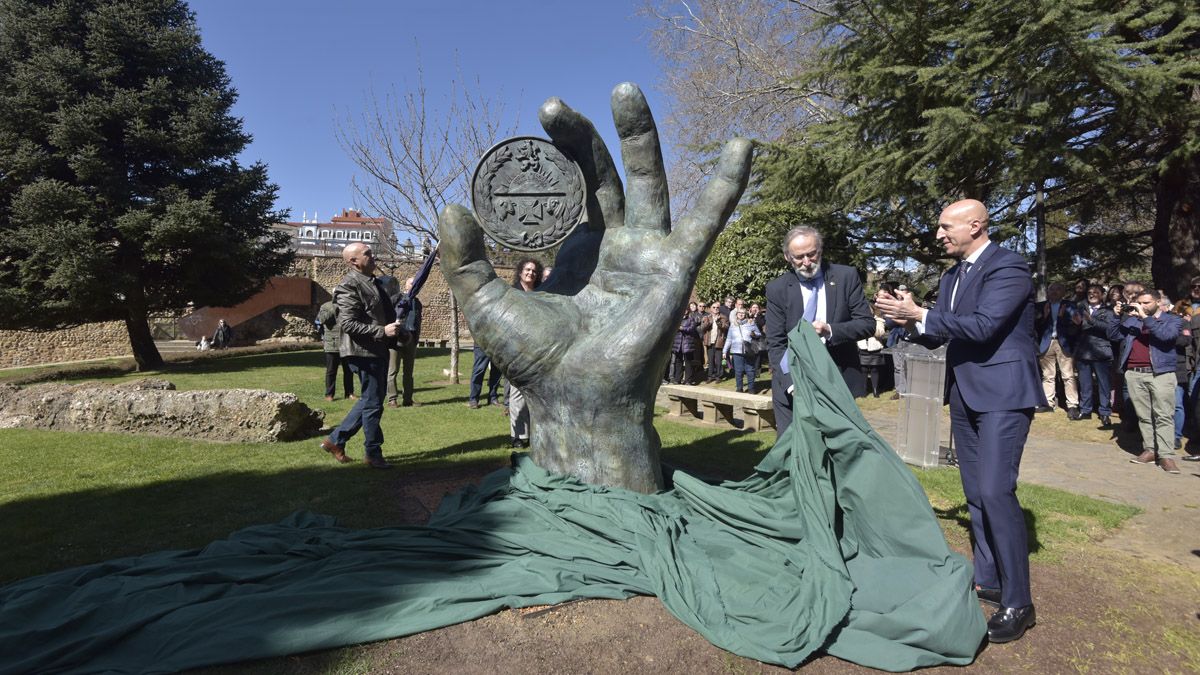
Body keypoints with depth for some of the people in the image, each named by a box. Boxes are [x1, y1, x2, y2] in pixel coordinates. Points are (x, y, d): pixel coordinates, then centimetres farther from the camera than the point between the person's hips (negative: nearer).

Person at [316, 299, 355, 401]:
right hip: (331, 346, -2)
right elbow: (322, 319, -12)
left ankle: (349, 393, 17)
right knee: (331, 371, 3)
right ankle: (329, 394, 11)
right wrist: (334, 308, -14)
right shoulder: (326, 306, 5)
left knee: (348, 370, 8)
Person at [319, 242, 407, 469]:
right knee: (373, 404, 0)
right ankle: (373, 454, 15)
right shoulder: (349, 286, -15)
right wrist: (383, 331, -24)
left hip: (378, 350, 10)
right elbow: (348, 324, -22)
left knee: (370, 400, 17)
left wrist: (399, 331, 14)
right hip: (364, 352, -10)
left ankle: (336, 440, 28)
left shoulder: (373, 281, 14)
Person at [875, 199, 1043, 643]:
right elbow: (937, 336, 14)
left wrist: (919, 315, -21)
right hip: (964, 393, 9)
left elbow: (982, 325, -24)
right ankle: (987, 580, 27)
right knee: (976, 492, 13)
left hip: (1002, 393, -9)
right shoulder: (952, 275, 13)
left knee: (996, 490, -14)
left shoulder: (1008, 267, -12)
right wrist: (906, 318, -3)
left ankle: (1017, 603, -2)